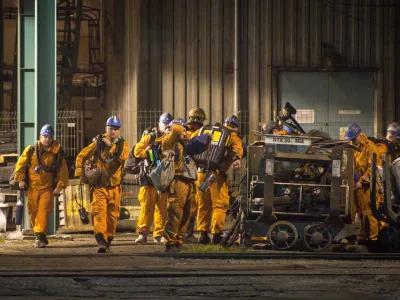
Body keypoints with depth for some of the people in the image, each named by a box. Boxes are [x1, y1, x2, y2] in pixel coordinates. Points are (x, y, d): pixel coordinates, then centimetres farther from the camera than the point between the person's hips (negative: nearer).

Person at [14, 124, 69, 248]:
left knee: (44, 211, -14)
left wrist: (59, 186, 0)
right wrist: (21, 179, -2)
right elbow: (21, 165, 7)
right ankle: (40, 237, 21)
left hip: (47, 188, -2)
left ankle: (40, 237, -17)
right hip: (32, 187, 2)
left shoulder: (57, 153, 1)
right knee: (33, 212, 7)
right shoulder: (31, 150, 1)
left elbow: (62, 170, 5)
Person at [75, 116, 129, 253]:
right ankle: (101, 241, -28)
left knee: (112, 215, 9)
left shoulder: (123, 144, 5)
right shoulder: (98, 143, 2)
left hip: (114, 186, 2)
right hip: (99, 186, -2)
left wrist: (111, 145, -20)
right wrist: (80, 173, -1)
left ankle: (108, 239, 27)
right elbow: (81, 156, 7)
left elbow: (123, 157, -17)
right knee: (99, 212, -18)